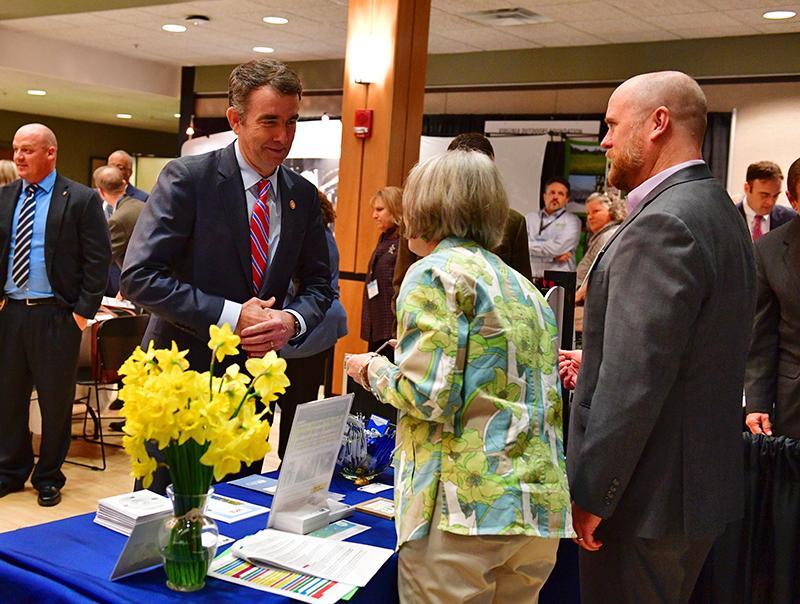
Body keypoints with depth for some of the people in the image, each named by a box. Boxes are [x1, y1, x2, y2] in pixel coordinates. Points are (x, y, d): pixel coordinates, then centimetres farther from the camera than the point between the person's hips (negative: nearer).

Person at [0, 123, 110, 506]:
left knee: (55, 399, 5)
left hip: (56, 316, -4)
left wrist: (83, 310, -10)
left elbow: (98, 260, -6)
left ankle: (49, 477, 21)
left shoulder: (81, 200, -5)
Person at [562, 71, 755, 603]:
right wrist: (596, 365, 15)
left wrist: (591, 494, -18)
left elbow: (635, 383, -25)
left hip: (647, 498, -10)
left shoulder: (662, 225, -22)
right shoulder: (718, 211, 9)